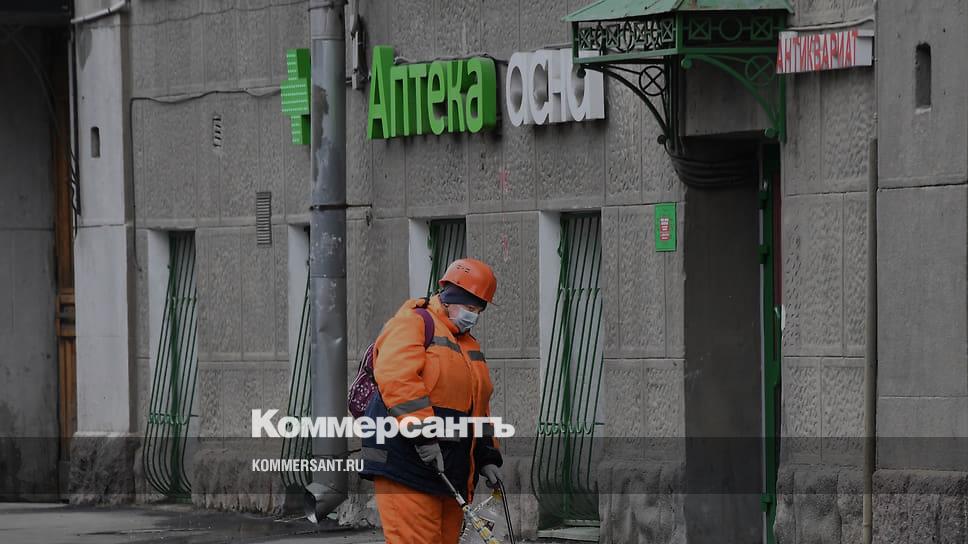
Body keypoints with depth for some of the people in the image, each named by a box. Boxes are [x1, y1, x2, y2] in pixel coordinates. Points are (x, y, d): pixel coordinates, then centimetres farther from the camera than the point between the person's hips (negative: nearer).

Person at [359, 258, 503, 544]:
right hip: (406, 464, -9)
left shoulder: (470, 346, 25)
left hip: (453, 471, 9)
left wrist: (487, 457, 17)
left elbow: (478, 408, 29)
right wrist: (422, 434, -26)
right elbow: (397, 379, -20)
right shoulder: (411, 323, -4)